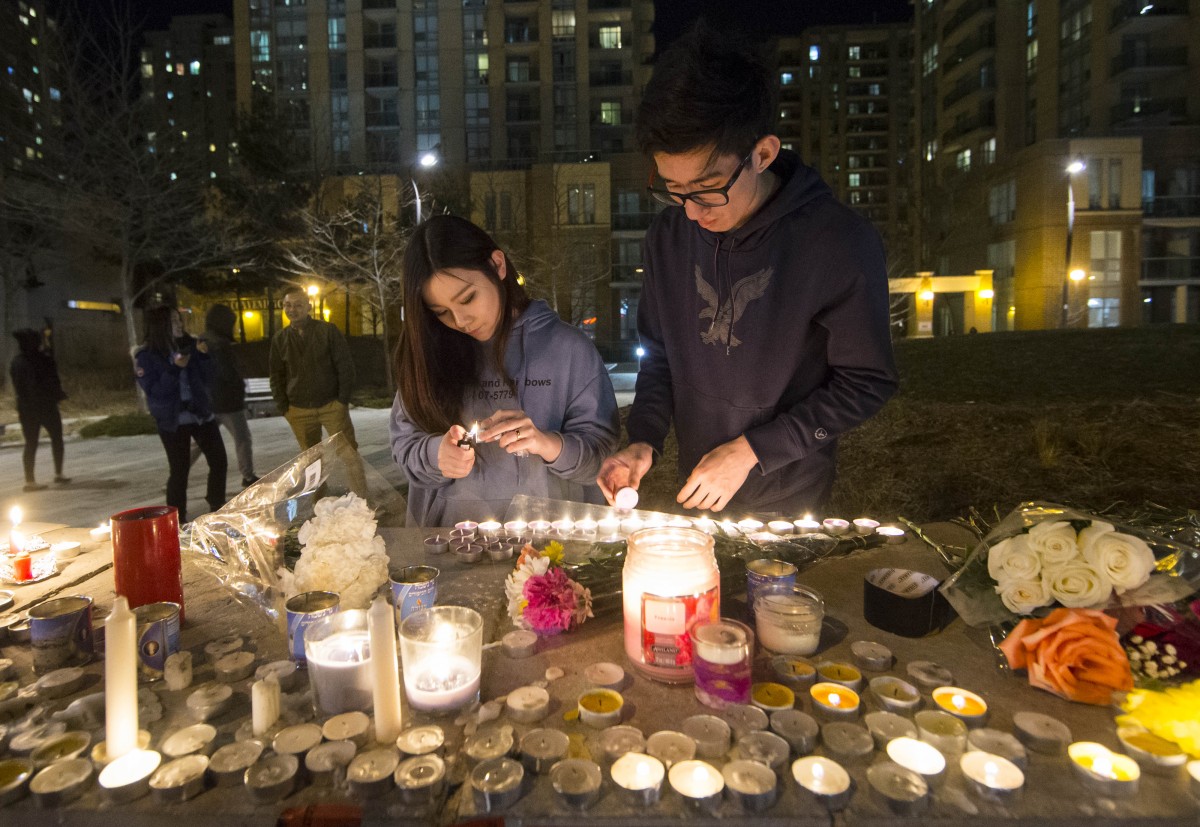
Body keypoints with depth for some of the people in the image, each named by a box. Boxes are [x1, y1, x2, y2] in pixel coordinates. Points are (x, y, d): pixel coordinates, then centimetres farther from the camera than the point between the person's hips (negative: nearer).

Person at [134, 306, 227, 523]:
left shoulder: (188, 345, 5)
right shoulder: (145, 355, -7)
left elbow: (206, 377, 4)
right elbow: (153, 390, -14)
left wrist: (203, 356, -12)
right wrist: (174, 368, -24)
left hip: (201, 413, 4)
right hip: (172, 420, -4)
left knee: (219, 461, 4)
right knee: (179, 470, 0)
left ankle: (218, 509, 20)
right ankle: (178, 521, 13)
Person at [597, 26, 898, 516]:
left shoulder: (841, 242, -20)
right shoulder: (669, 234, -6)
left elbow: (866, 383, -15)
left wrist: (750, 450, -20)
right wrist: (643, 441, -10)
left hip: (791, 504, -3)